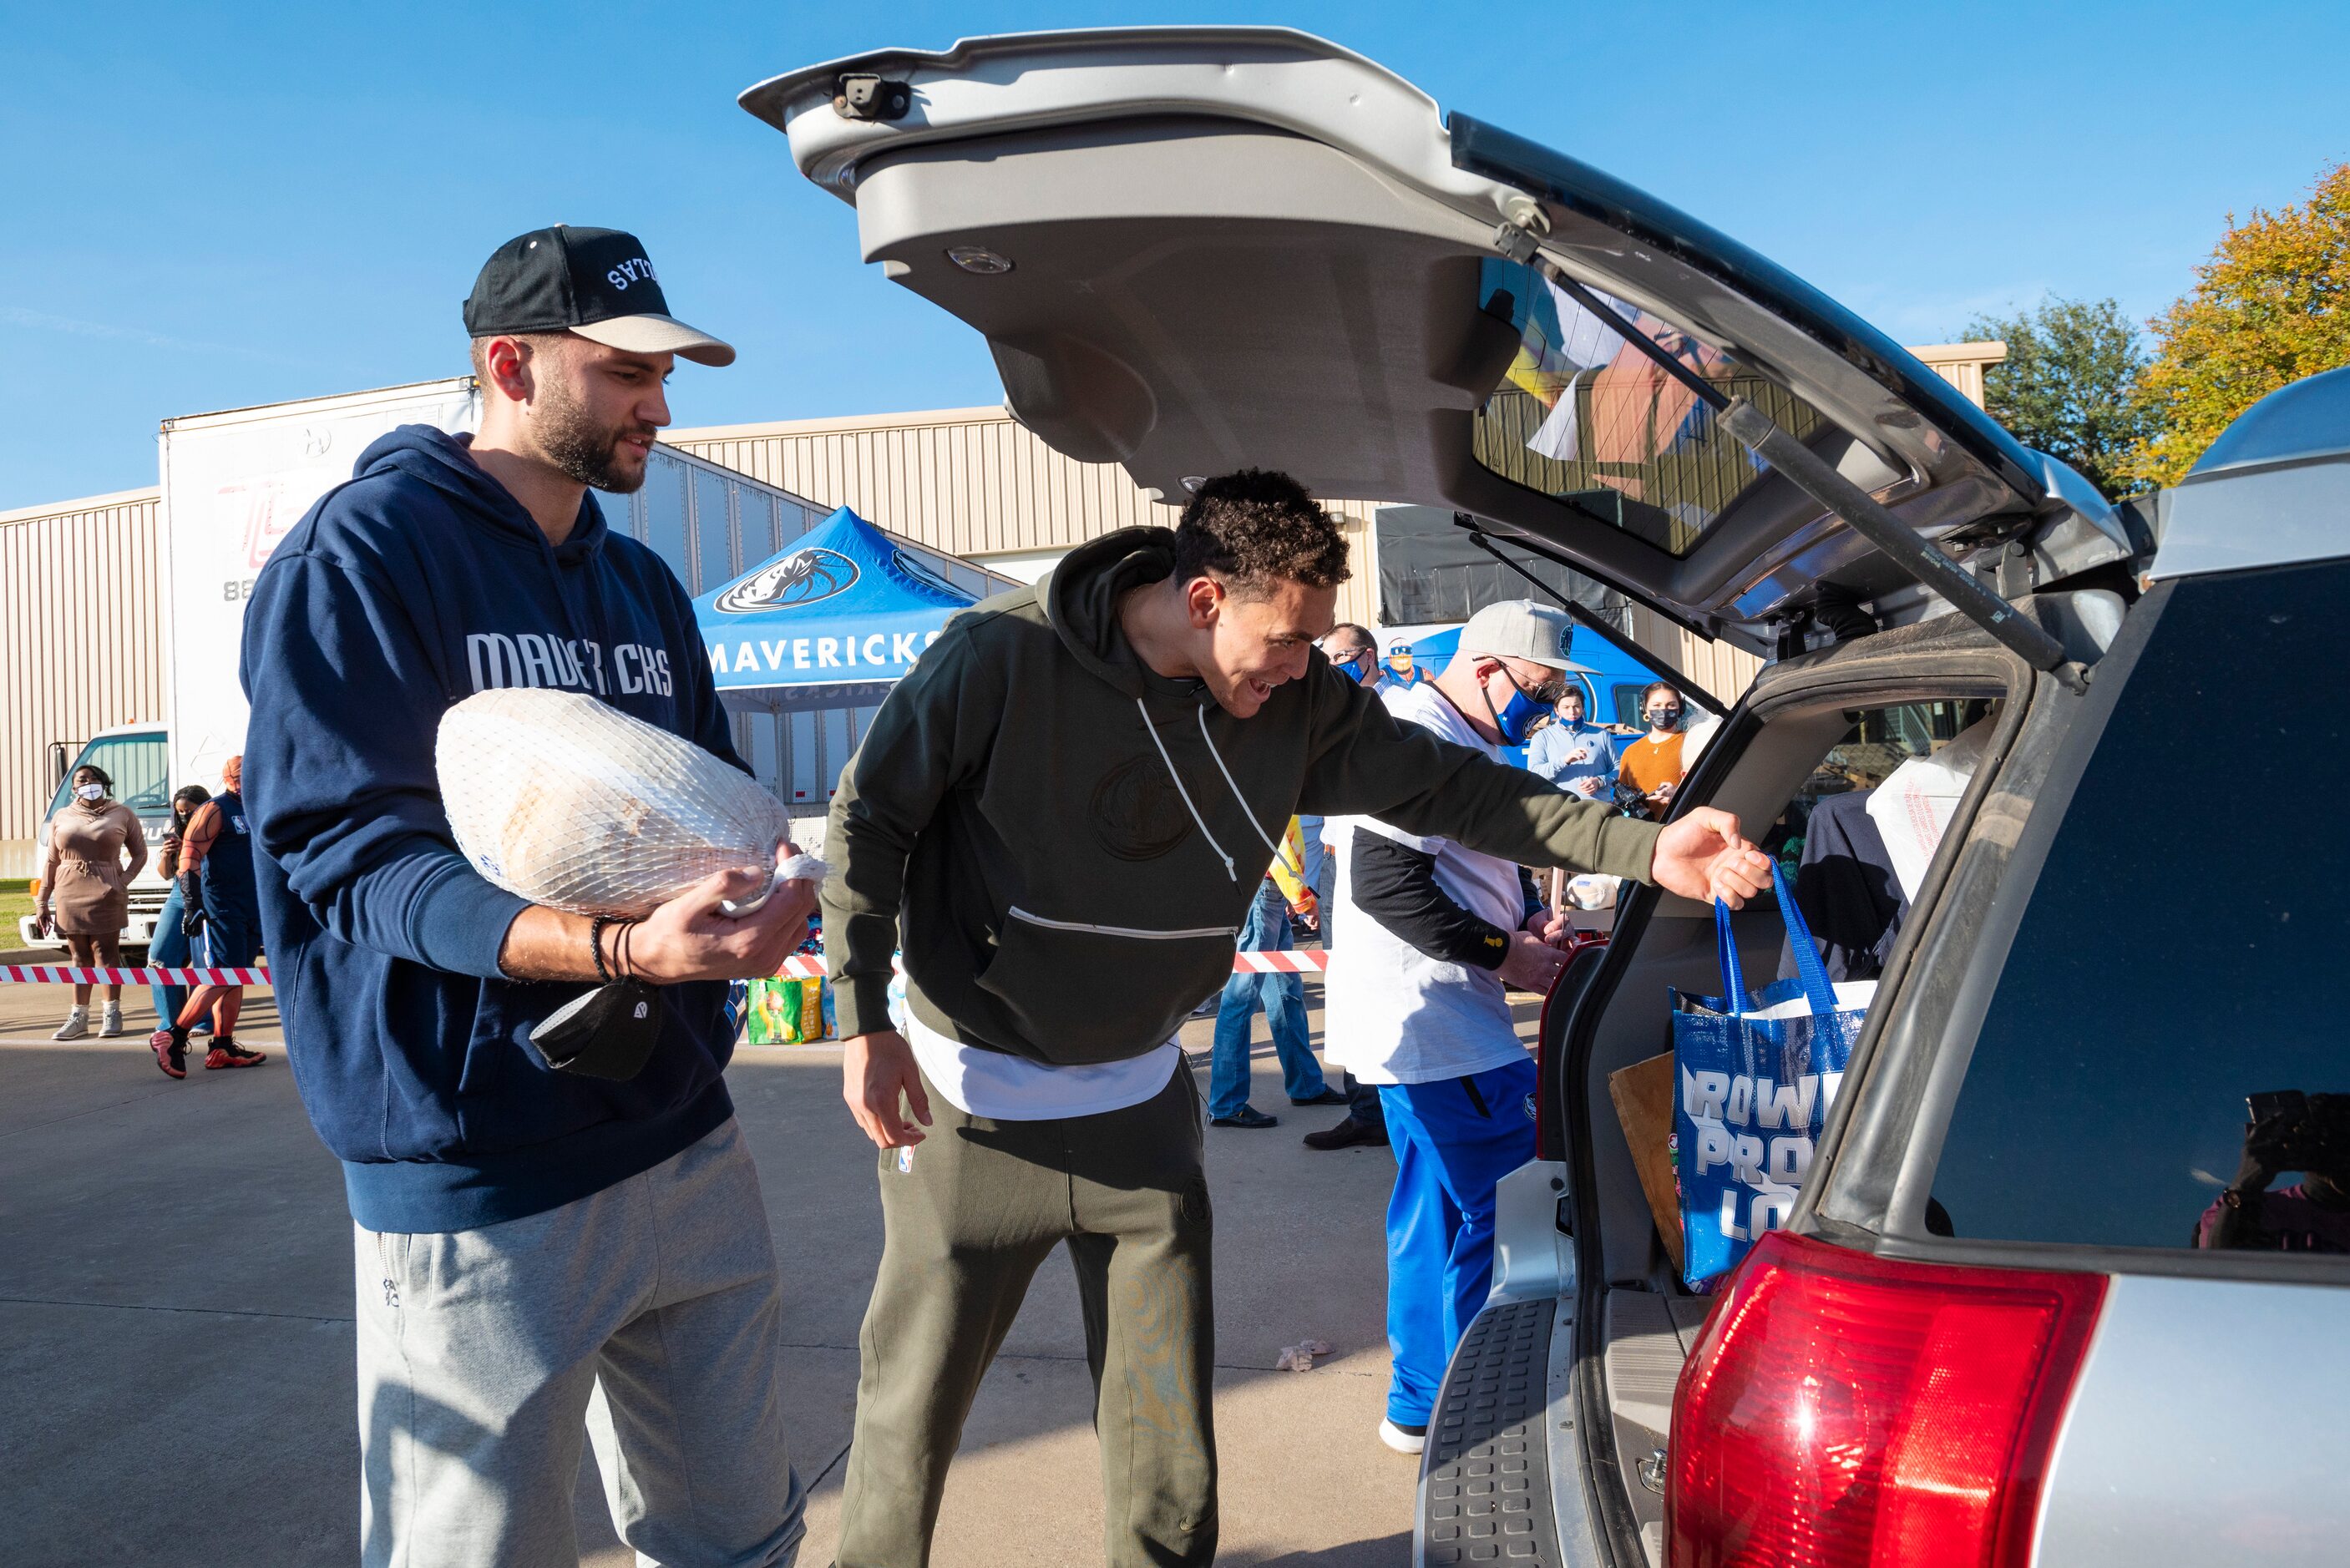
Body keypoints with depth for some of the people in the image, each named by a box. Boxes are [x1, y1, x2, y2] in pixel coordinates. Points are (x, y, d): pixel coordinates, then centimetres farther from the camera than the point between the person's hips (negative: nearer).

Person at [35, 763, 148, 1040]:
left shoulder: (122, 814, 5)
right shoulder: (62, 817, 13)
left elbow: (139, 853, 8)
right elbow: (51, 862, 13)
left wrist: (124, 880, -9)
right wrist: (41, 903, 8)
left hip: (106, 894, -3)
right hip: (69, 895, 3)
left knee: (106, 952, -3)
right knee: (79, 956, 7)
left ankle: (111, 1013, 2)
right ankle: (78, 1016, 10)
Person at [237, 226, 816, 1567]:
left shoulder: (645, 587, 14)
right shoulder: (360, 553, -8)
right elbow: (355, 853, -17)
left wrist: (767, 882, -6)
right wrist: (618, 947, -32)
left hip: (685, 1140, 7)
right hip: (476, 1185, -6)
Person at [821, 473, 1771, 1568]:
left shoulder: (1300, 705, -7)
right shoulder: (1003, 656, -19)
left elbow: (1446, 788, -1)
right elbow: (868, 816, -9)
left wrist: (1644, 849, -11)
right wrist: (863, 1021, -12)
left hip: (1138, 1102, 3)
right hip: (973, 1106, -3)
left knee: (1166, 1422, 11)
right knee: (912, 1403, 9)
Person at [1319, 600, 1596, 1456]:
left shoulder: (1464, 743, 17)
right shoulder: (1420, 736, -17)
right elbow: (1387, 886, -24)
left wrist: (1529, 918, 6)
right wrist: (1508, 953, -16)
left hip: (1442, 1023, 11)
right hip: (1431, 1026, -11)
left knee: (1436, 1210, 17)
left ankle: (1420, 1405, 28)